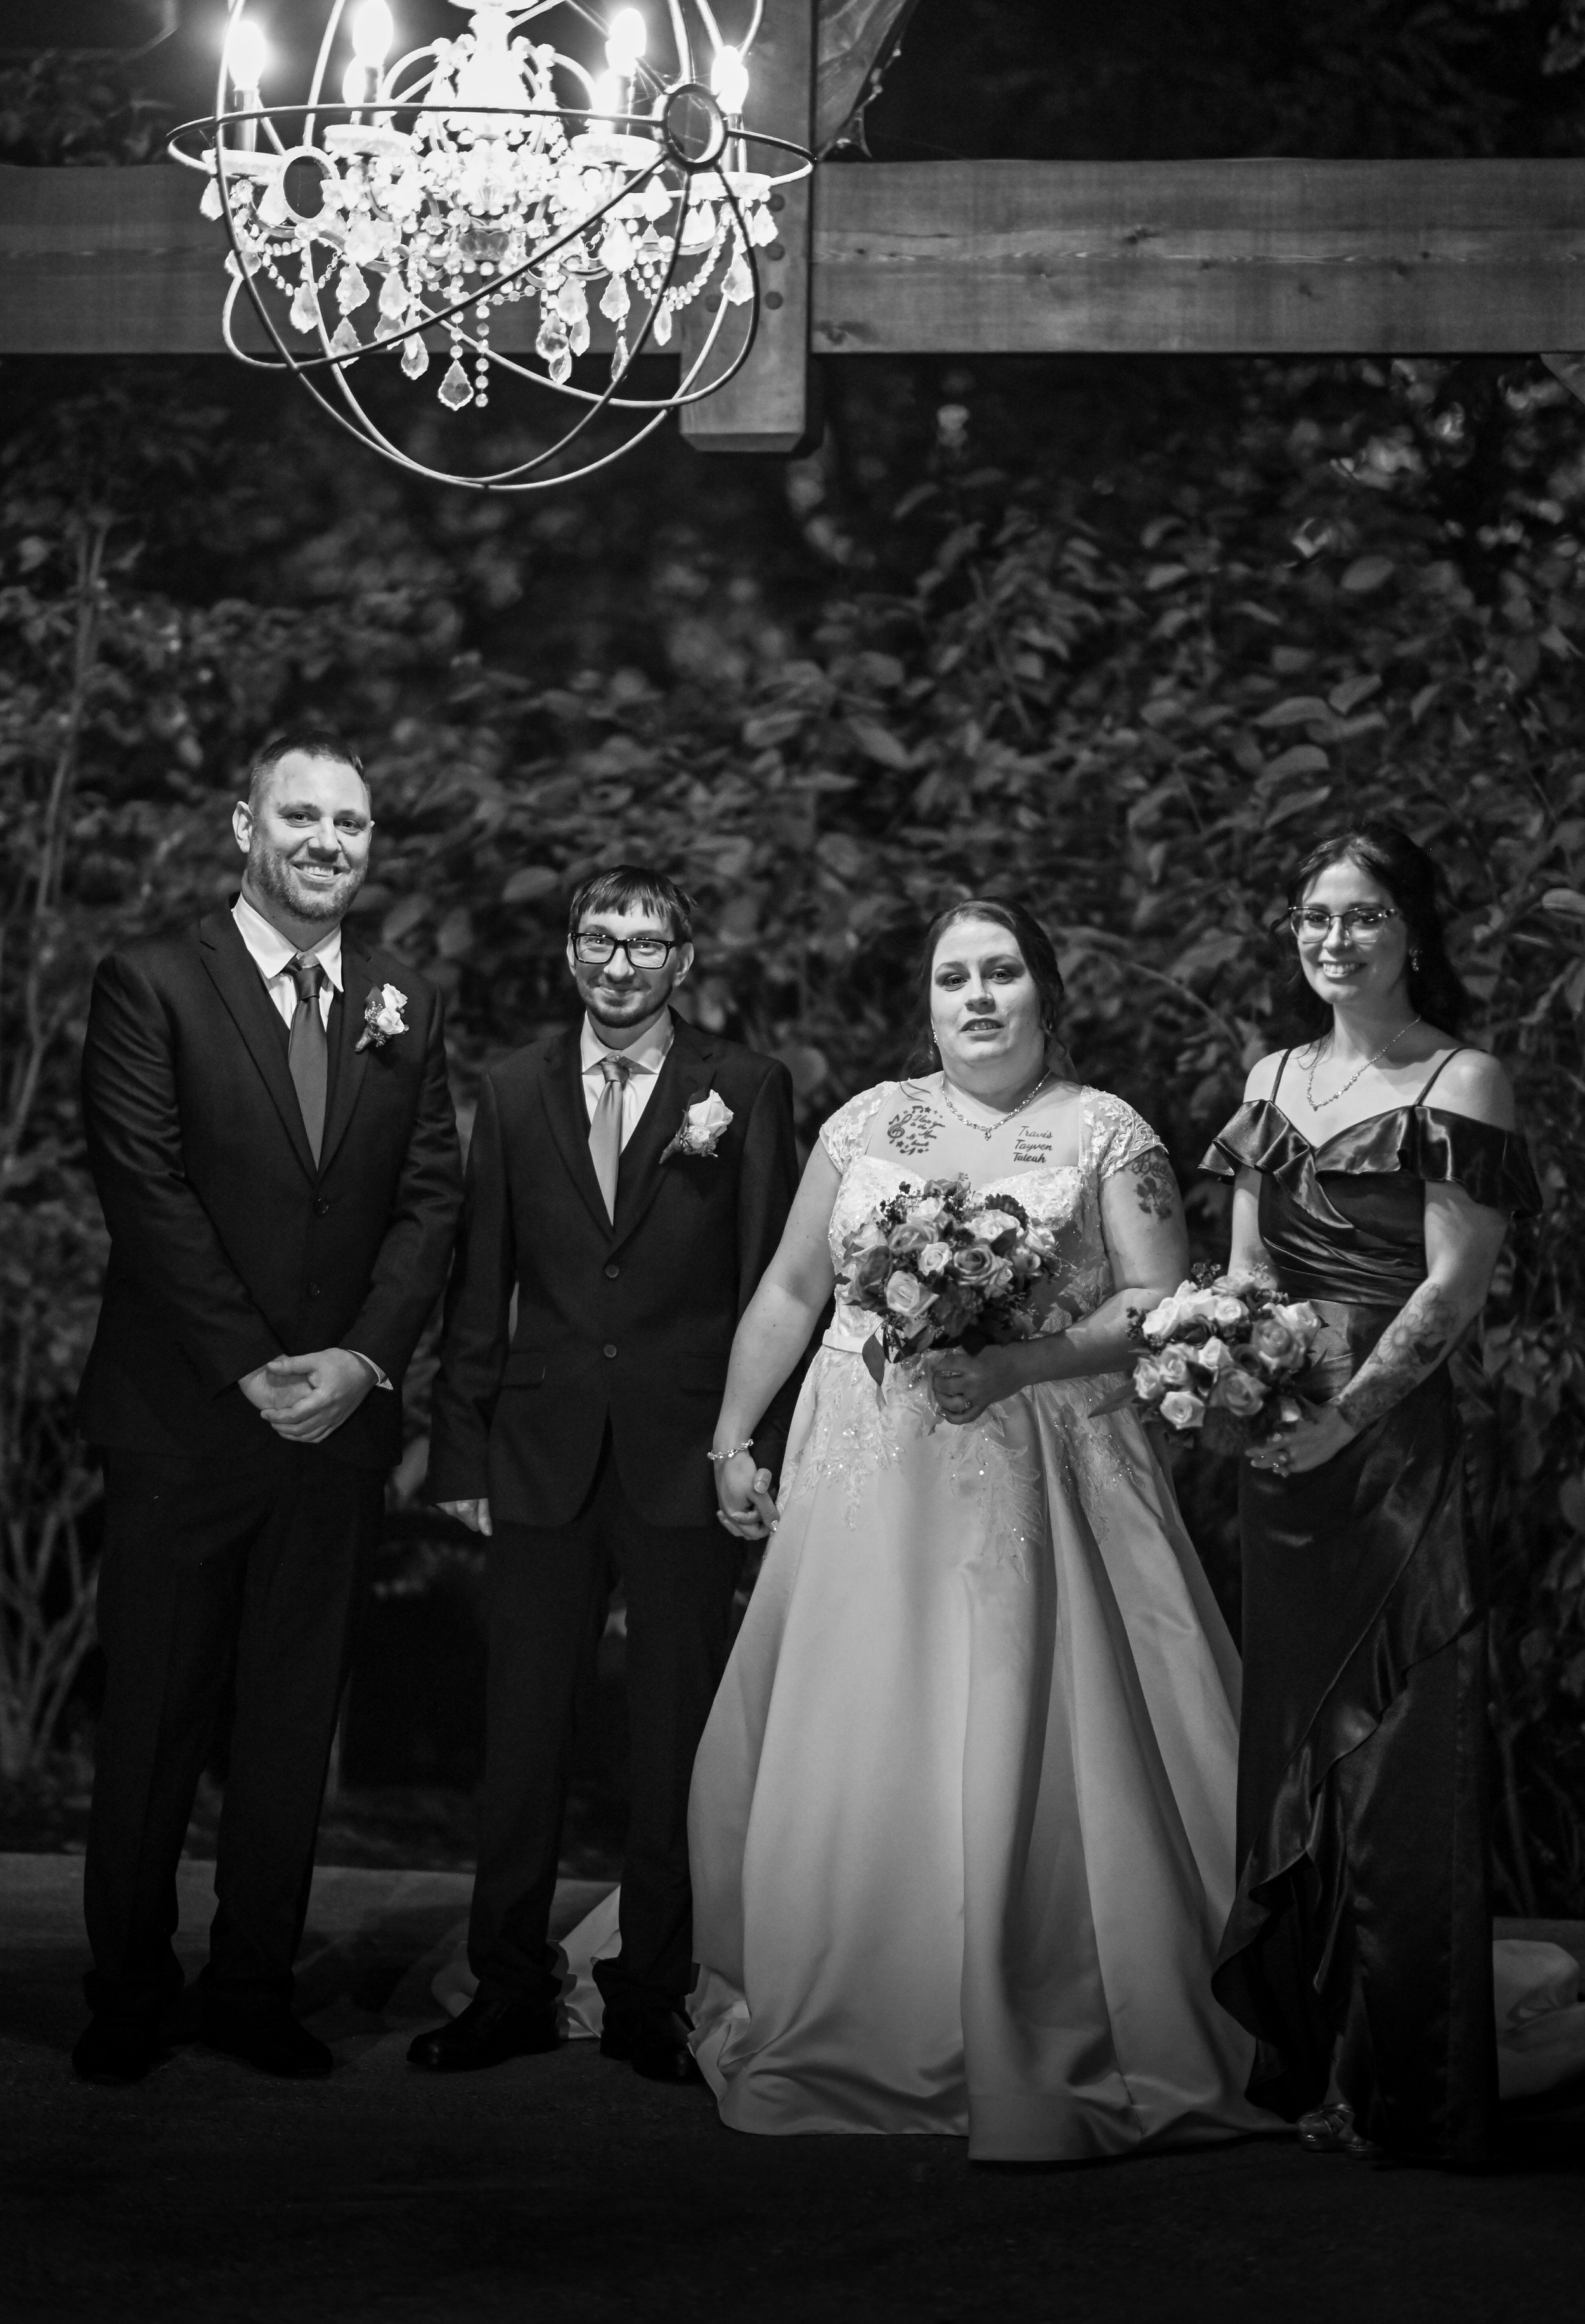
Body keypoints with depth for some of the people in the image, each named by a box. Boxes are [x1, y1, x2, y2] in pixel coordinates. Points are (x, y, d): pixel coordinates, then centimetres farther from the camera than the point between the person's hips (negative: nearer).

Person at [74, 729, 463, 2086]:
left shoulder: (409, 1010, 10)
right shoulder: (151, 985, -2)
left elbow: (432, 1200, 5)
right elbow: (147, 1193, -9)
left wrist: (362, 1358, -9)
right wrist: (252, 1369, -13)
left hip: (344, 1417, 4)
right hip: (184, 1417, -3)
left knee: (295, 1725, 9)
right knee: (155, 1722, 6)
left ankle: (256, 1989, 20)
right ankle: (128, 1997, 18)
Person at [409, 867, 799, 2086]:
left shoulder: (747, 1088, 1)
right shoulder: (514, 1090, 8)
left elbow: (774, 1282, -1)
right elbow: (481, 1287, 8)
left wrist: (766, 1450, -8)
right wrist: (463, 1451, 3)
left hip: (688, 1457, -2)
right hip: (543, 1457, 2)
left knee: (677, 1739, 6)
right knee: (522, 1730, 7)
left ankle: (656, 1995, 18)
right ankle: (510, 1987, 19)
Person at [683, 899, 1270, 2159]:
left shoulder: (1106, 1133, 3)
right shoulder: (865, 1123, 12)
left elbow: (1162, 1305, -4)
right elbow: (790, 1291, 16)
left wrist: (1015, 1363, -16)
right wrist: (732, 1438, 11)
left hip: (1037, 1481, -3)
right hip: (869, 1478, 3)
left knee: (1024, 1759, -6)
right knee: (846, 1753, 3)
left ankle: (1047, 2053, 7)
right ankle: (841, 2041, 17)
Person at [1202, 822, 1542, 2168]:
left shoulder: (1463, 1082, -4)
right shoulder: (1276, 1081, 15)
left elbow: (1454, 1286, -11)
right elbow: (1243, 1267, 12)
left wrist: (1345, 1411, -18)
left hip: (1394, 1437, -6)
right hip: (1277, 1440, 6)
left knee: (1395, 1750, -2)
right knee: (1282, 1741, 11)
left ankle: (1396, 2089, 9)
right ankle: (1292, 2052, 23)